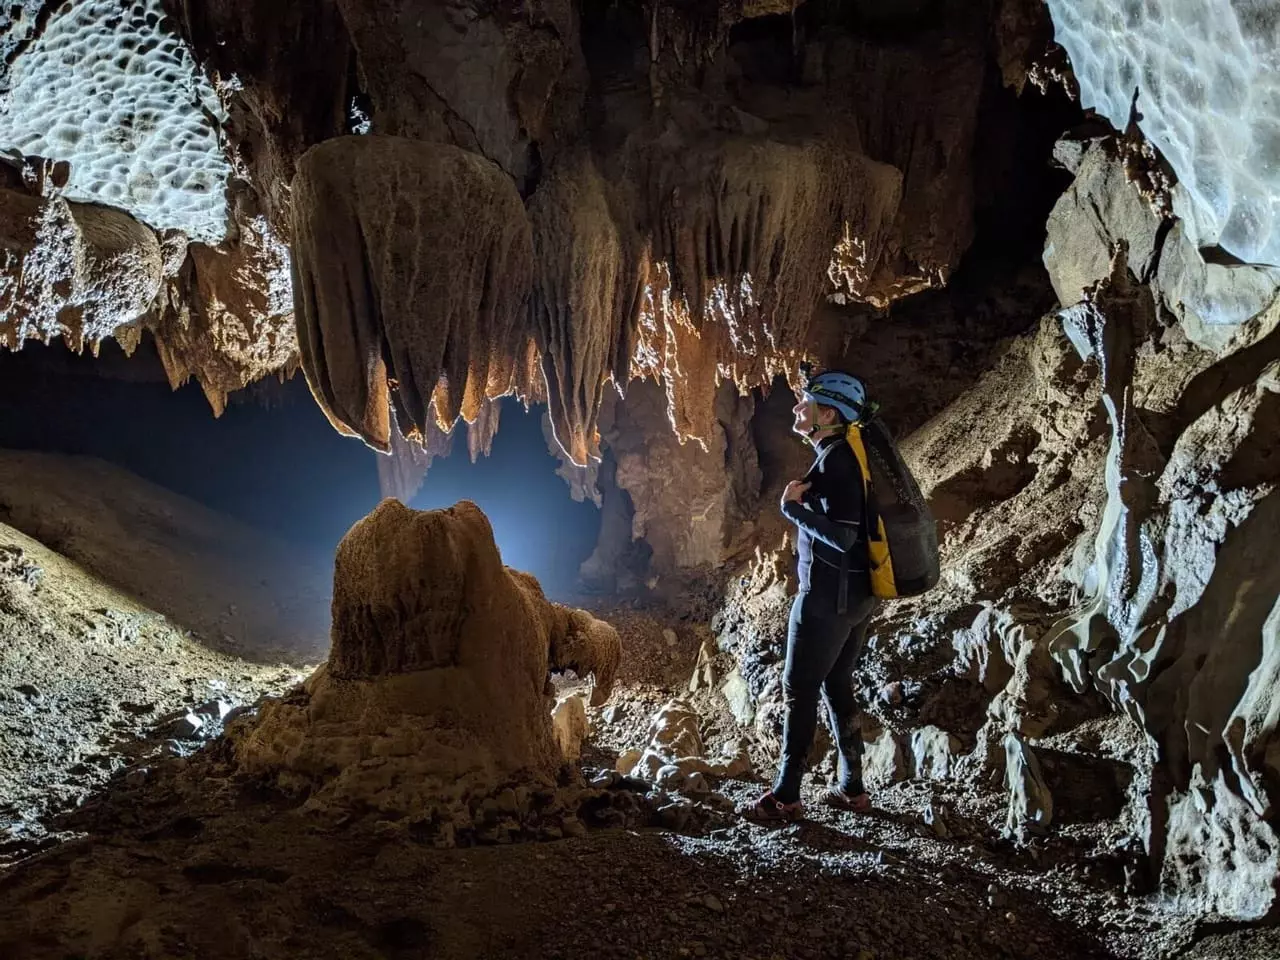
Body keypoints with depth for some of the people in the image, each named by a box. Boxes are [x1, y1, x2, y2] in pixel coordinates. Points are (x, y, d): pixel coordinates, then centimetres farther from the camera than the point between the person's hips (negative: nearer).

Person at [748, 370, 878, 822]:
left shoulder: (834, 461, -18)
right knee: (838, 686, 16)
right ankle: (852, 788, 21)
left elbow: (841, 536, -24)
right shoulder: (847, 455, 11)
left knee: (799, 689, -2)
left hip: (828, 594, -10)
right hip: (858, 594, 10)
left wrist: (792, 507, -16)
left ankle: (785, 796, 4)